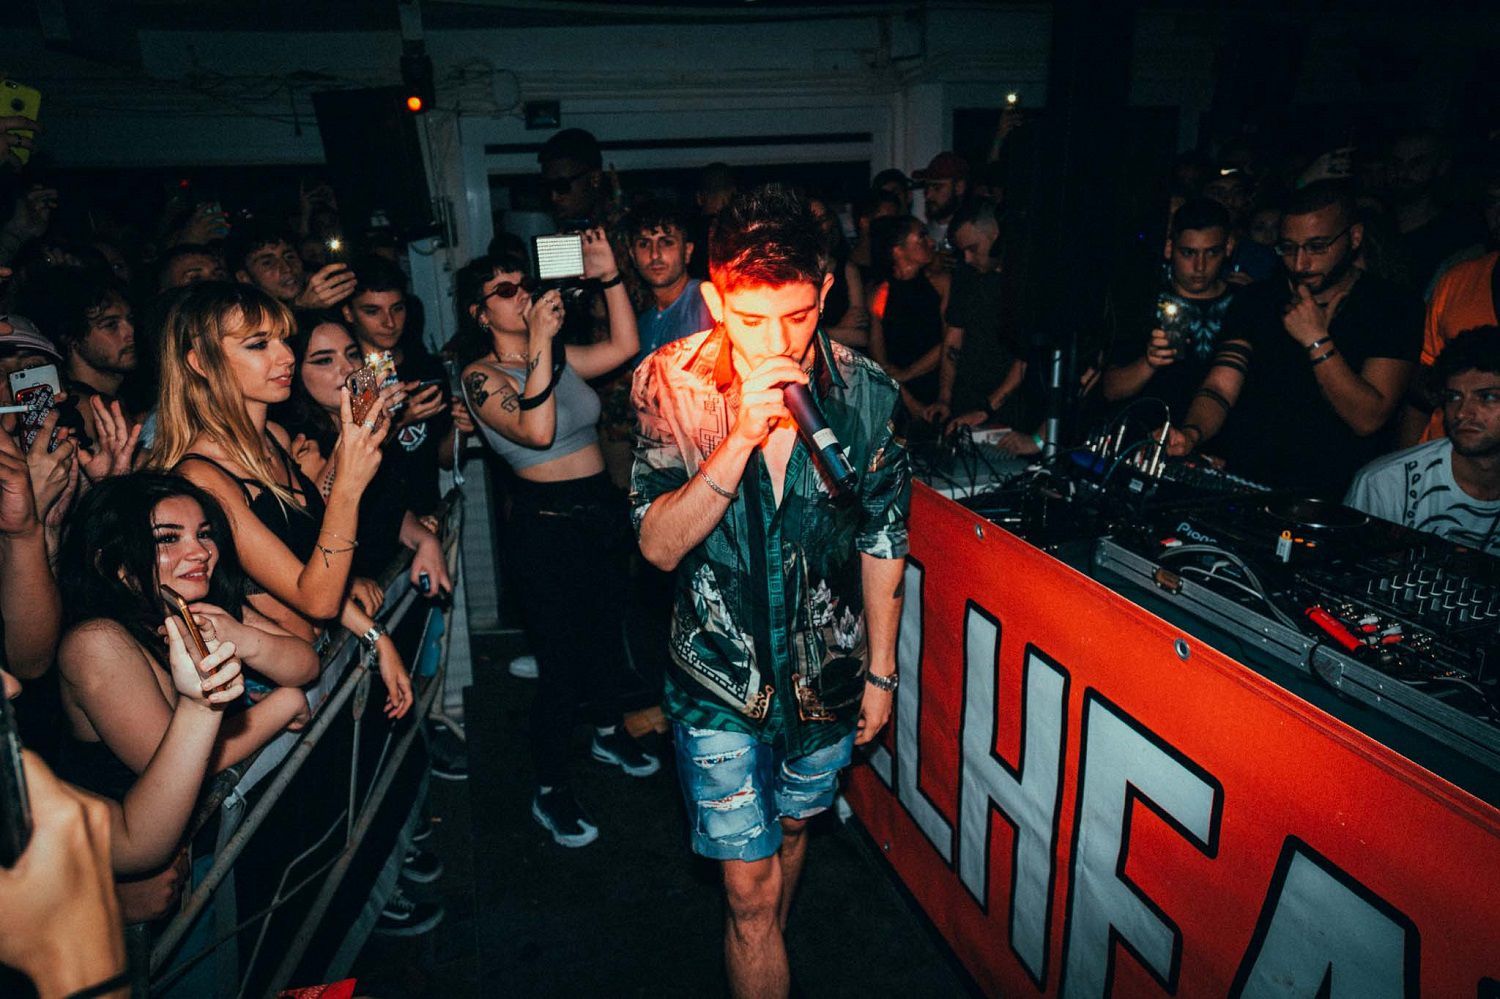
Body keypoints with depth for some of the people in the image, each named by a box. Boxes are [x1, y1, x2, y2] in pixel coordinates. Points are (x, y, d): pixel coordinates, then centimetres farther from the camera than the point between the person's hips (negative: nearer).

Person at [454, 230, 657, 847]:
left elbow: (624, 346, 3)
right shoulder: (482, 375, -11)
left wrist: (608, 276, -2)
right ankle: (550, 792, 18)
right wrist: (539, 343, -28)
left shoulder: (557, 359, 10)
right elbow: (536, 431, -27)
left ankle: (608, 733, 46)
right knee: (561, 660, -1)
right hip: (547, 522, -7)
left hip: (600, 508, 7)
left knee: (609, 629, 22)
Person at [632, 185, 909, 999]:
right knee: (751, 885, 4)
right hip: (720, 678, -3)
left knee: (791, 826, 27)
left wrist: (881, 670, 5)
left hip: (826, 672, 3)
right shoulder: (672, 383, -17)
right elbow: (660, 545, -22)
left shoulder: (868, 394, -13)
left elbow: (881, 541, -1)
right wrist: (742, 436, -35)